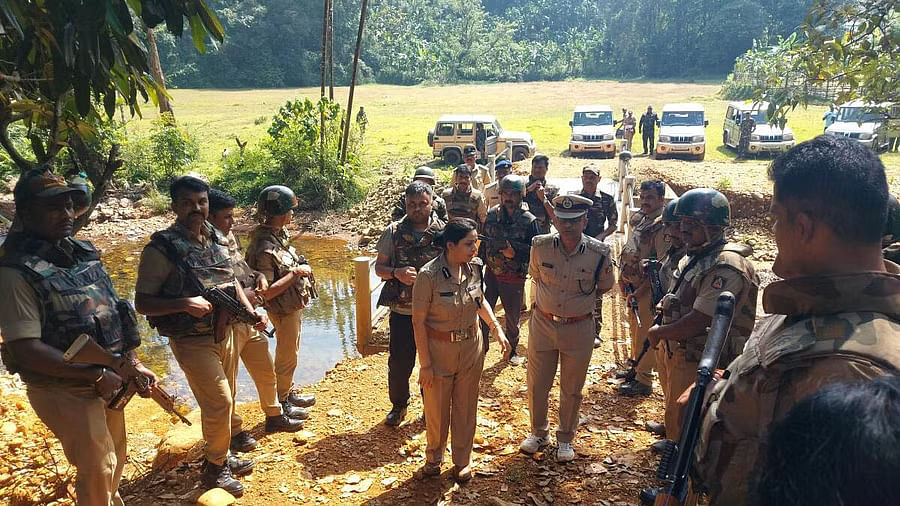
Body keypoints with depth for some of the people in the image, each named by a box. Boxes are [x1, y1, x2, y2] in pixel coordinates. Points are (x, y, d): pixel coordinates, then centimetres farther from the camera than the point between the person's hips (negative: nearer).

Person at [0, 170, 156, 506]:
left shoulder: (83, 252, 3)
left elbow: (114, 313, 10)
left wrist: (133, 362, 3)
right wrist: (97, 375, -23)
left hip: (108, 381, 7)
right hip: (63, 391, -7)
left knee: (115, 460, 22)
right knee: (97, 471, 4)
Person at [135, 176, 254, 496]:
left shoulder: (216, 238, 3)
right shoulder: (161, 248, -16)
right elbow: (142, 303, -15)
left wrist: (250, 311, 4)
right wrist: (184, 304, -29)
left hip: (225, 332, 7)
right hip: (192, 341, -6)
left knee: (225, 400, 17)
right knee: (219, 403, -5)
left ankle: (222, 456, 36)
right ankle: (215, 468, 16)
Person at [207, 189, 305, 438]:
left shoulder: (229, 237, 7)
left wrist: (258, 276, 0)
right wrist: (239, 295, -22)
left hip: (249, 321, 9)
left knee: (266, 372, 21)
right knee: (227, 383, 9)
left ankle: (274, 415, 40)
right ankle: (233, 431, 27)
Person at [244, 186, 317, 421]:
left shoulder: (279, 234, 2)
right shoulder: (264, 248, -27)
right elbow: (266, 292, -29)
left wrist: (300, 268, 3)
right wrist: (295, 273, -25)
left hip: (295, 306, 9)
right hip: (283, 310, -9)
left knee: (290, 354, 23)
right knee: (286, 358, 7)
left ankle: (289, 394, 40)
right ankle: (280, 404, 25)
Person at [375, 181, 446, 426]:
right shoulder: (394, 232, -2)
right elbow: (379, 267, 3)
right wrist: (397, 273, -18)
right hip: (402, 311, 0)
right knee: (399, 362, 9)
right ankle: (398, 406, 34)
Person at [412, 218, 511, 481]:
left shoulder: (474, 267, -8)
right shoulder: (429, 275, -23)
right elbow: (418, 321, -17)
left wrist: (497, 329, 3)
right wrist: (425, 364, -14)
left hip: (471, 348, 4)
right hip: (438, 350, -4)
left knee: (466, 408, 17)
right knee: (437, 409, 14)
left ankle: (462, 461, 37)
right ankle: (433, 457, 41)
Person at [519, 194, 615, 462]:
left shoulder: (599, 253, -15)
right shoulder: (540, 246, -12)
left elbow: (604, 286, 5)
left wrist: (579, 299, 6)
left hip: (579, 328, -1)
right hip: (542, 324, 1)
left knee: (571, 389, 15)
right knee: (537, 385, 14)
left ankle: (566, 438, 37)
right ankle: (539, 432, 38)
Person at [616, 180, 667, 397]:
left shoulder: (662, 227, -18)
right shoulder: (639, 220, 9)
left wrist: (639, 291, -22)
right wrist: (622, 277, 8)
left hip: (648, 289, -9)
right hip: (633, 286, 9)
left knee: (644, 334, 0)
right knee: (634, 329, 21)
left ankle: (643, 380, 11)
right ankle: (635, 367, 38)